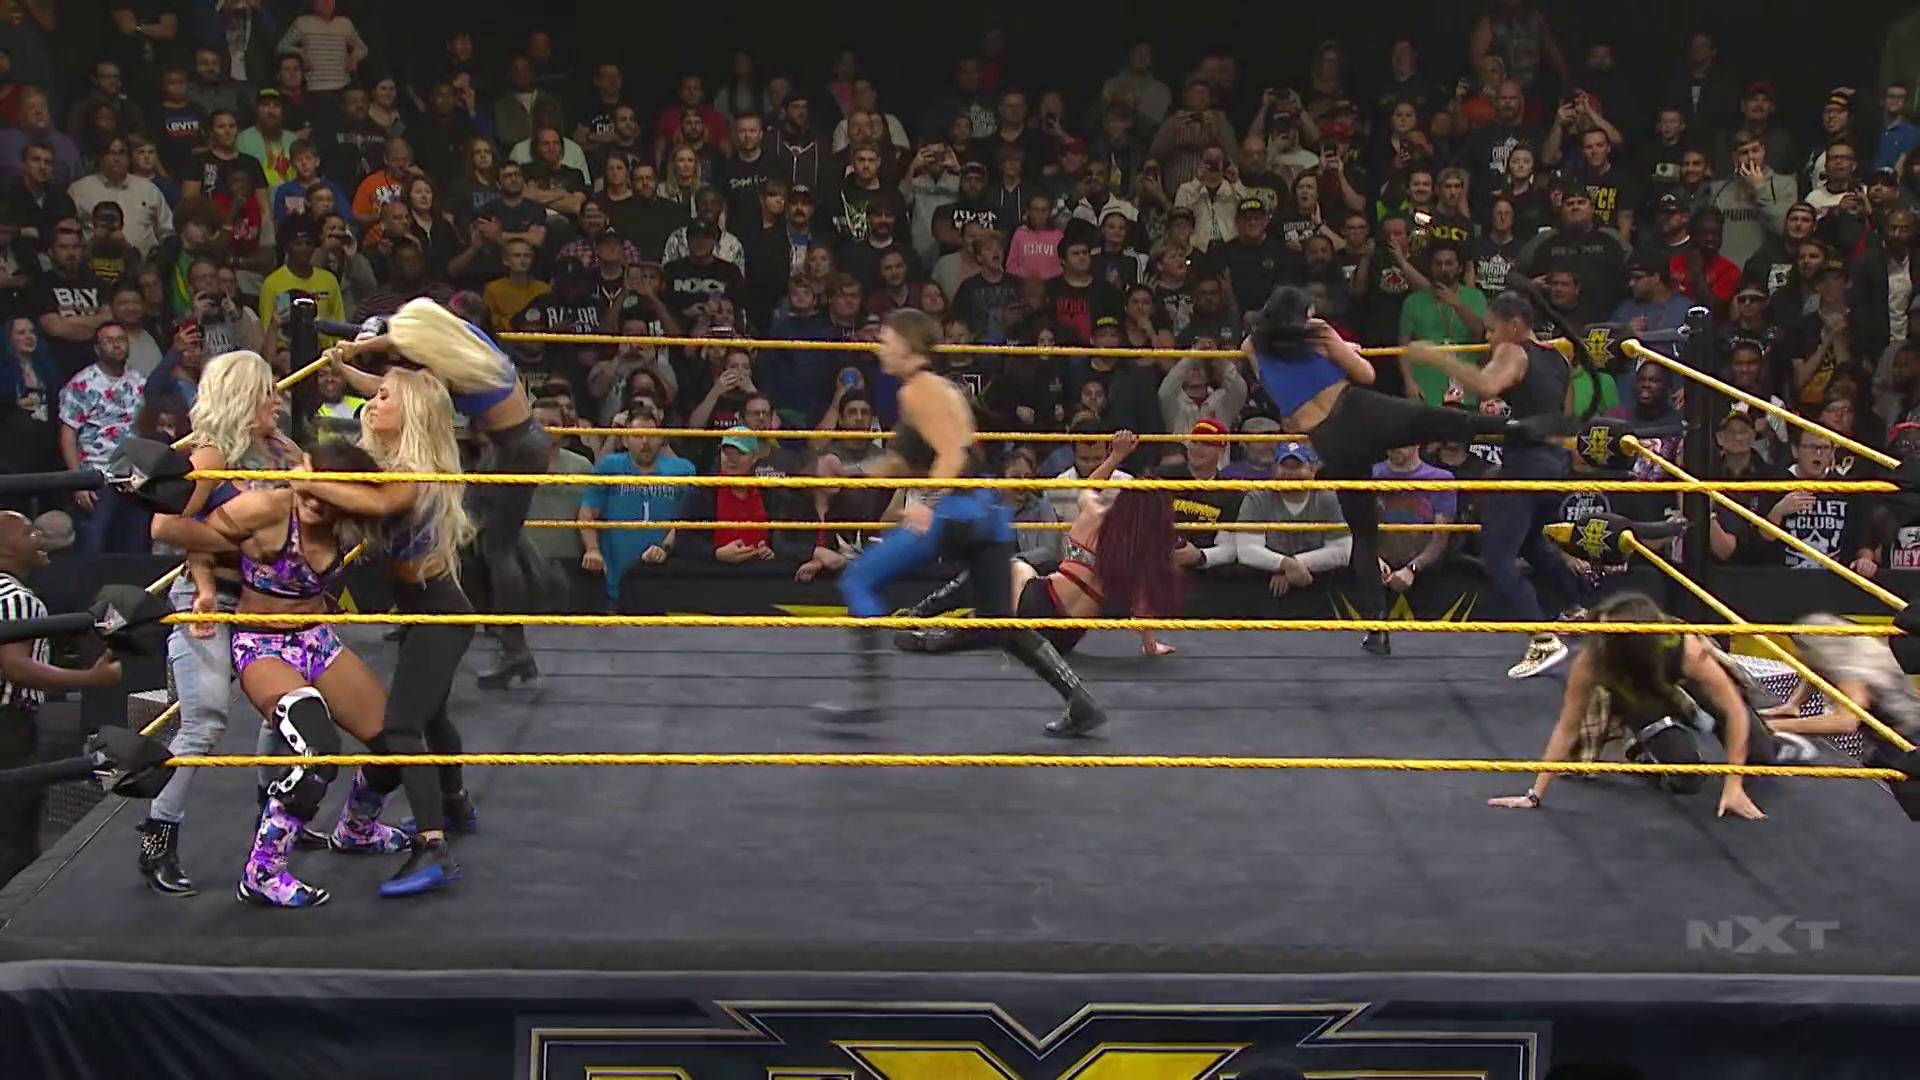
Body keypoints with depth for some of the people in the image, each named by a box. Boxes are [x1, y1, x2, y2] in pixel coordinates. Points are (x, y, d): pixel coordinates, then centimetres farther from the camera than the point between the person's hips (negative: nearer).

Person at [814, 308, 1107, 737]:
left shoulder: (917, 391, -5)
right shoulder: (940, 388, 23)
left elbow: (953, 454, -18)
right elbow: (901, 465, 28)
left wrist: (927, 502, -28)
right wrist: (849, 471, 23)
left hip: (952, 511, -9)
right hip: (988, 514, 9)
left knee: (860, 580, 0)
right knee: (1002, 622, 13)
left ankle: (868, 696, -7)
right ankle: (1082, 703, 7)